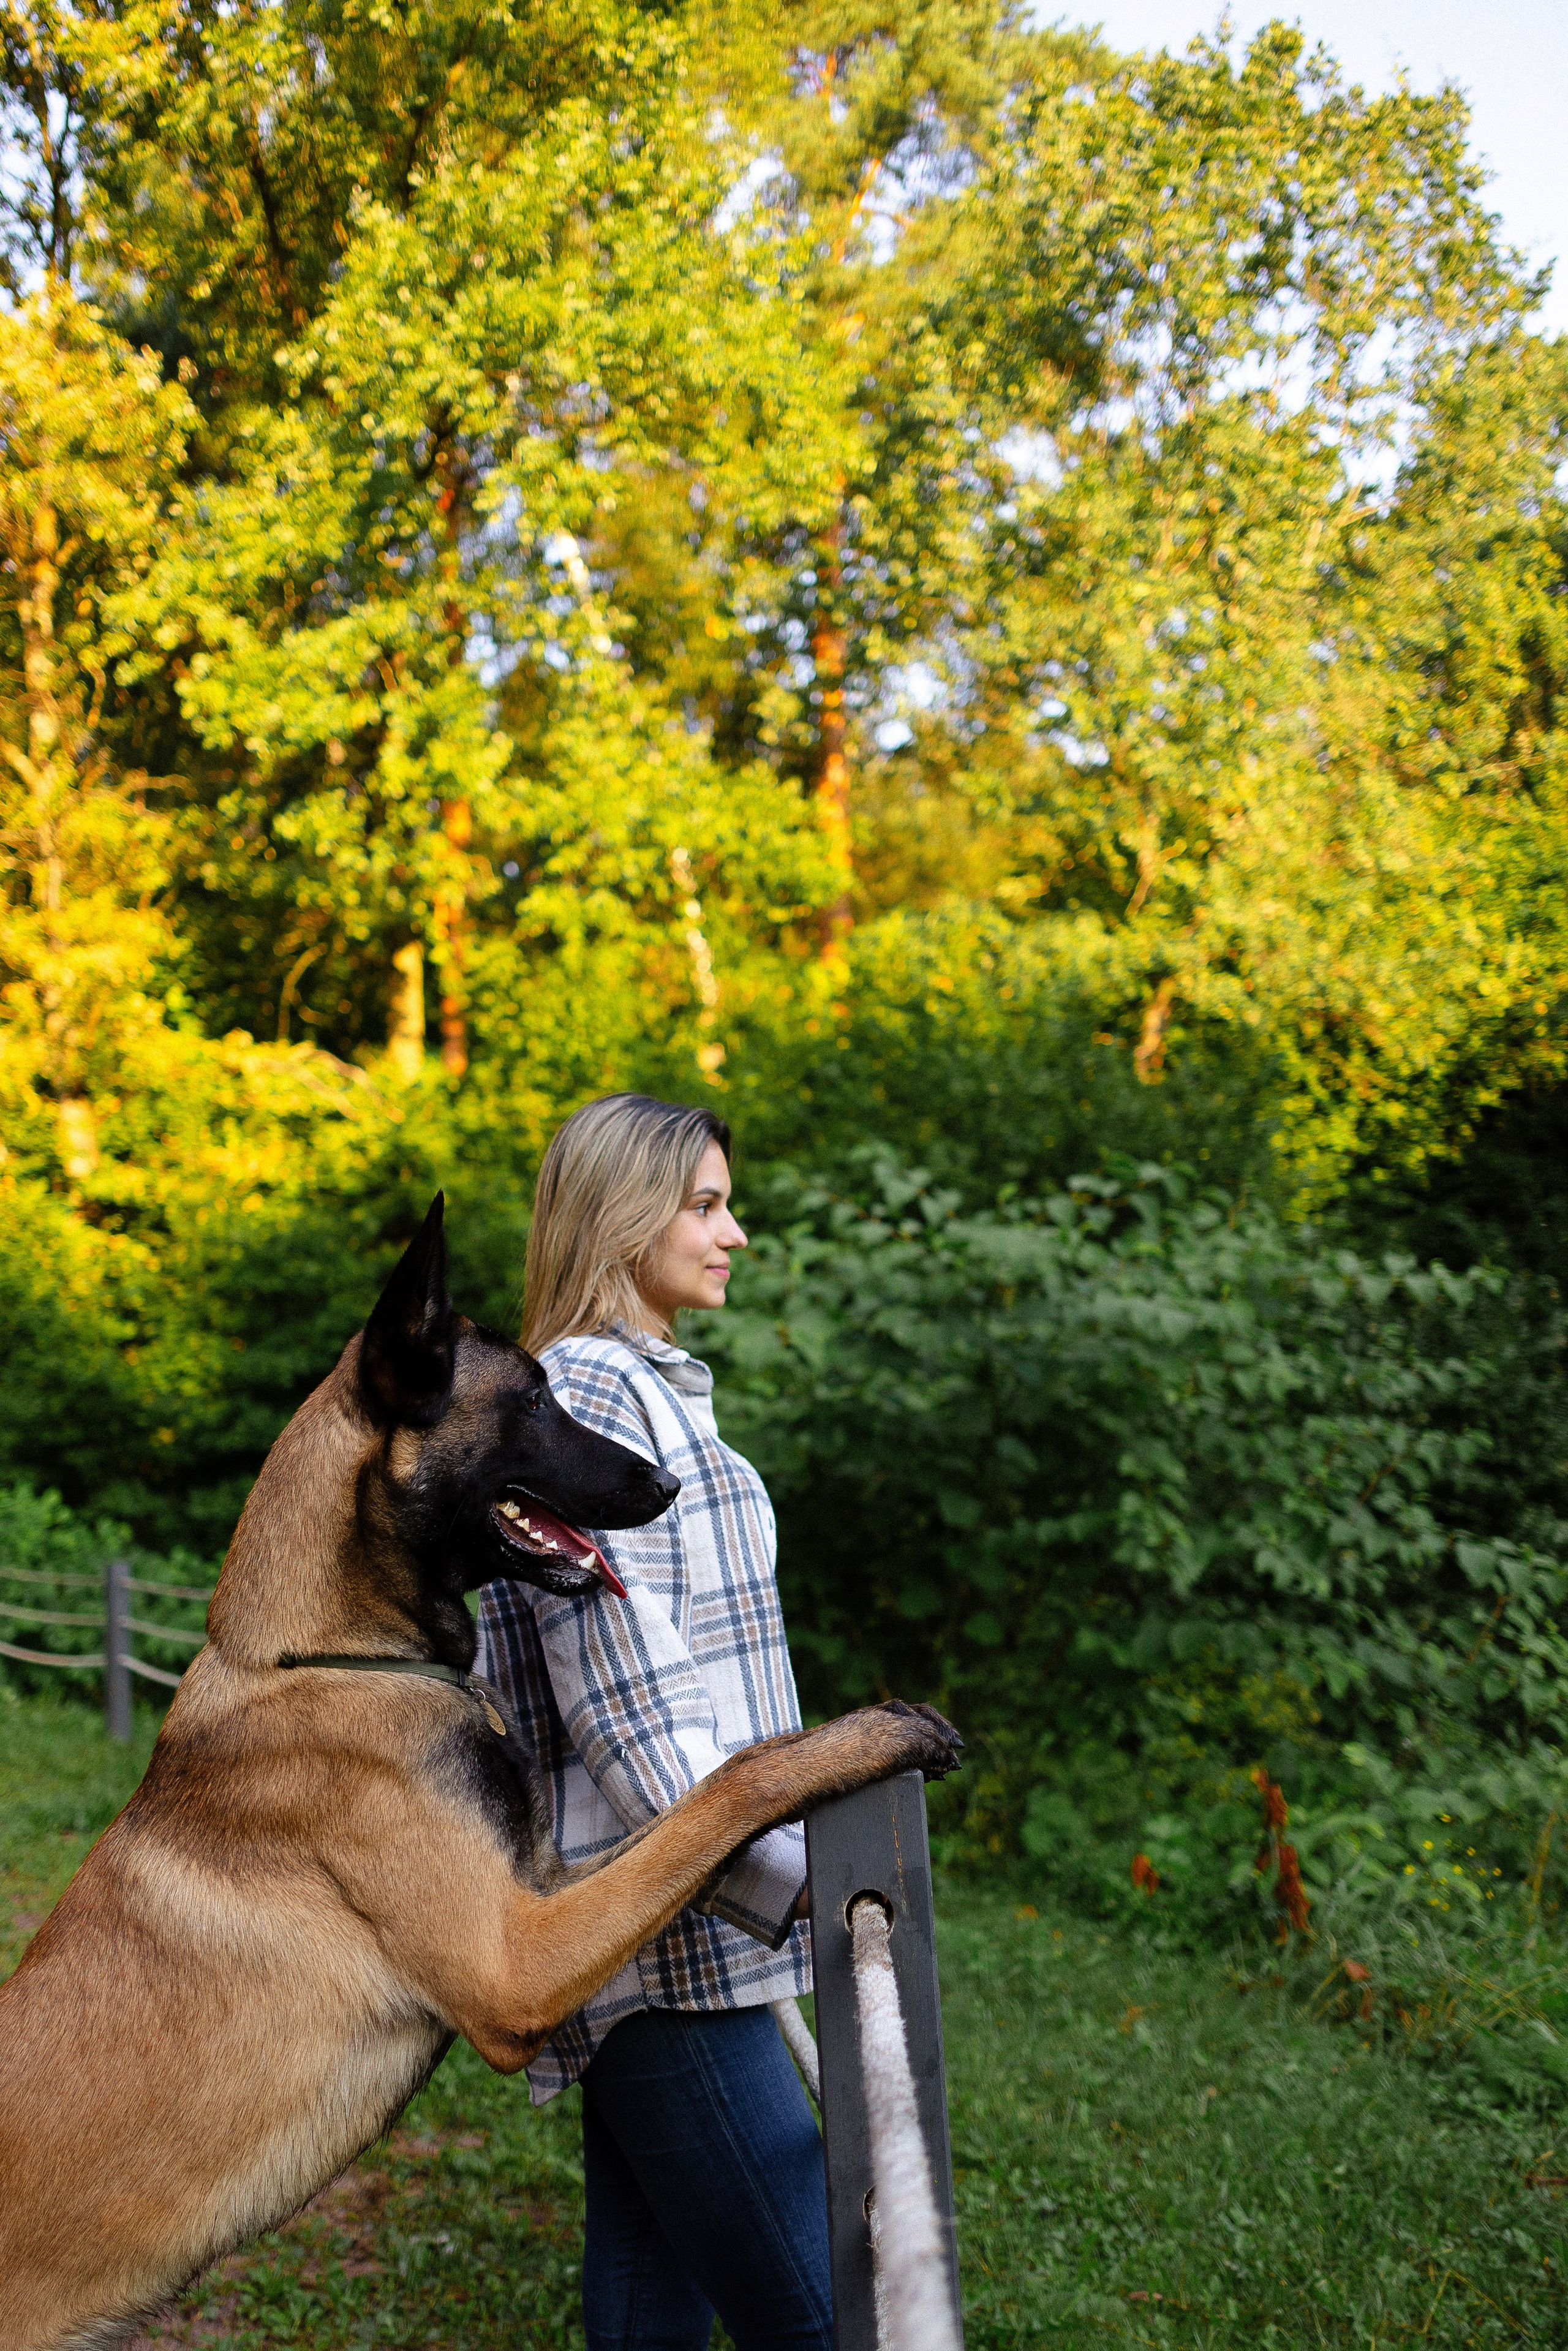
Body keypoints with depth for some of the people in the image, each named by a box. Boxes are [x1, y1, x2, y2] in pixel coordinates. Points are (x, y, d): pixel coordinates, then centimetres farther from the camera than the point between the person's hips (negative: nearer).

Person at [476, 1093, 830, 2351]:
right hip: (664, 1920, -9)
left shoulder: (649, 1390, 18)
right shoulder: (588, 1395, -12)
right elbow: (623, 1692, -19)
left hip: (674, 1916, 10)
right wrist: (790, 1878, -22)